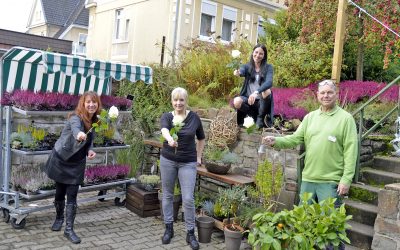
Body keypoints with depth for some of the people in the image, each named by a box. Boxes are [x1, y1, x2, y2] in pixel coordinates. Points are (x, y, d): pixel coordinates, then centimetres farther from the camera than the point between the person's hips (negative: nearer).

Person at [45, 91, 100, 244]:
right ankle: (59, 218, 40)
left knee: (72, 196, 0)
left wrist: (90, 151, -15)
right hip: (61, 160, -3)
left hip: (77, 163, 3)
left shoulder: (94, 121, -5)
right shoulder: (76, 117, -24)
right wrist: (79, 134, -73)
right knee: (60, 192, 14)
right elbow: (75, 127, -49)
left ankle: (69, 229, 8)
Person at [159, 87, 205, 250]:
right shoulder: (166, 116, -5)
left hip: (188, 163, -1)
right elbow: (164, 130, -29)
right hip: (168, 160, 1)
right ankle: (168, 228, 27)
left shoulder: (194, 117, -3)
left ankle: (190, 233, 11)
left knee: (188, 198, -4)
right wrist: (170, 139, -50)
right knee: (167, 195, 11)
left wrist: (198, 157, 7)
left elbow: (201, 139, 12)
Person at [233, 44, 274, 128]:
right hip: (248, 99, 1)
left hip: (261, 101, -1)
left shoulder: (268, 67, -2)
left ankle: (260, 118, -10)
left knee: (267, 91, -33)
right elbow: (242, 71, -20)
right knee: (236, 101, -30)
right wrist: (238, 72, -47)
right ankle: (254, 116, -1)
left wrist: (256, 92, -39)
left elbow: (269, 82, -20)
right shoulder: (247, 66, 4)